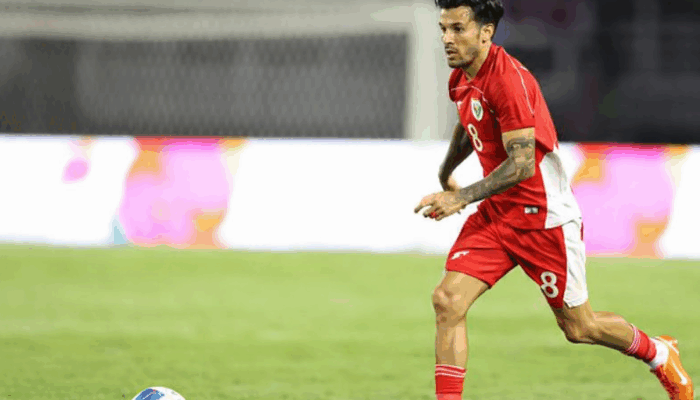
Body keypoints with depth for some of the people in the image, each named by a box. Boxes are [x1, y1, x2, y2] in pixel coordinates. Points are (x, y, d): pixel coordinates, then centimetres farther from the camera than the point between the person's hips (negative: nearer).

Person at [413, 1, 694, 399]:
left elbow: (522, 164, -26)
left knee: (579, 328, 7)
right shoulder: (460, 79, 3)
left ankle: (660, 354, 34)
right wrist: (445, 173, 40)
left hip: (545, 217, -7)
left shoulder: (508, 79, -23)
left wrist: (463, 197, -32)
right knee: (447, 300, -12)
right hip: (496, 213, 7)